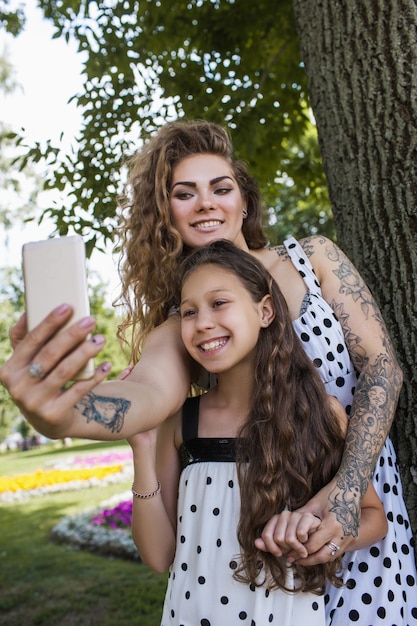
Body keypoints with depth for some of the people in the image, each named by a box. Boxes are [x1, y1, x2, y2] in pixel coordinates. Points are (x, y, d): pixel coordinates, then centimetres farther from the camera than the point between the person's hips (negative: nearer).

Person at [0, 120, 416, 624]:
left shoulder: (313, 258, -2)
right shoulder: (181, 324, -3)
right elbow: (151, 391, -26)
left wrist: (347, 488, -20)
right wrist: (57, 413, -49)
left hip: (362, 493, 0)